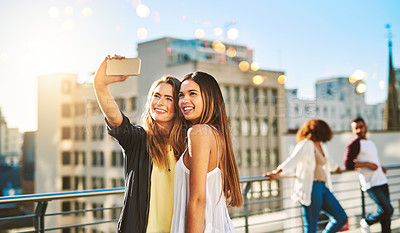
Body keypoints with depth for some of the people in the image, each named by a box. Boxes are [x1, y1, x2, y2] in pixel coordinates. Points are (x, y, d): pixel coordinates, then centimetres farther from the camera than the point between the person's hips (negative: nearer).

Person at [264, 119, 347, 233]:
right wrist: (277, 172, -40)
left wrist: (336, 168, 56)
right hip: (310, 188, -9)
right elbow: (293, 159, -26)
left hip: (322, 186, 9)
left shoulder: (321, 145, 17)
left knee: (341, 218, 9)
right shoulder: (306, 144, -10)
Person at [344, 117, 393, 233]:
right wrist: (367, 164, -17)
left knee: (386, 211, 7)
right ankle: (366, 222, 10)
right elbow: (348, 165, -16)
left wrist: (380, 167, 14)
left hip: (382, 181, 8)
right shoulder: (354, 144, -7)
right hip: (371, 184, -8)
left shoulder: (370, 142, 18)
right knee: (387, 210, -14)